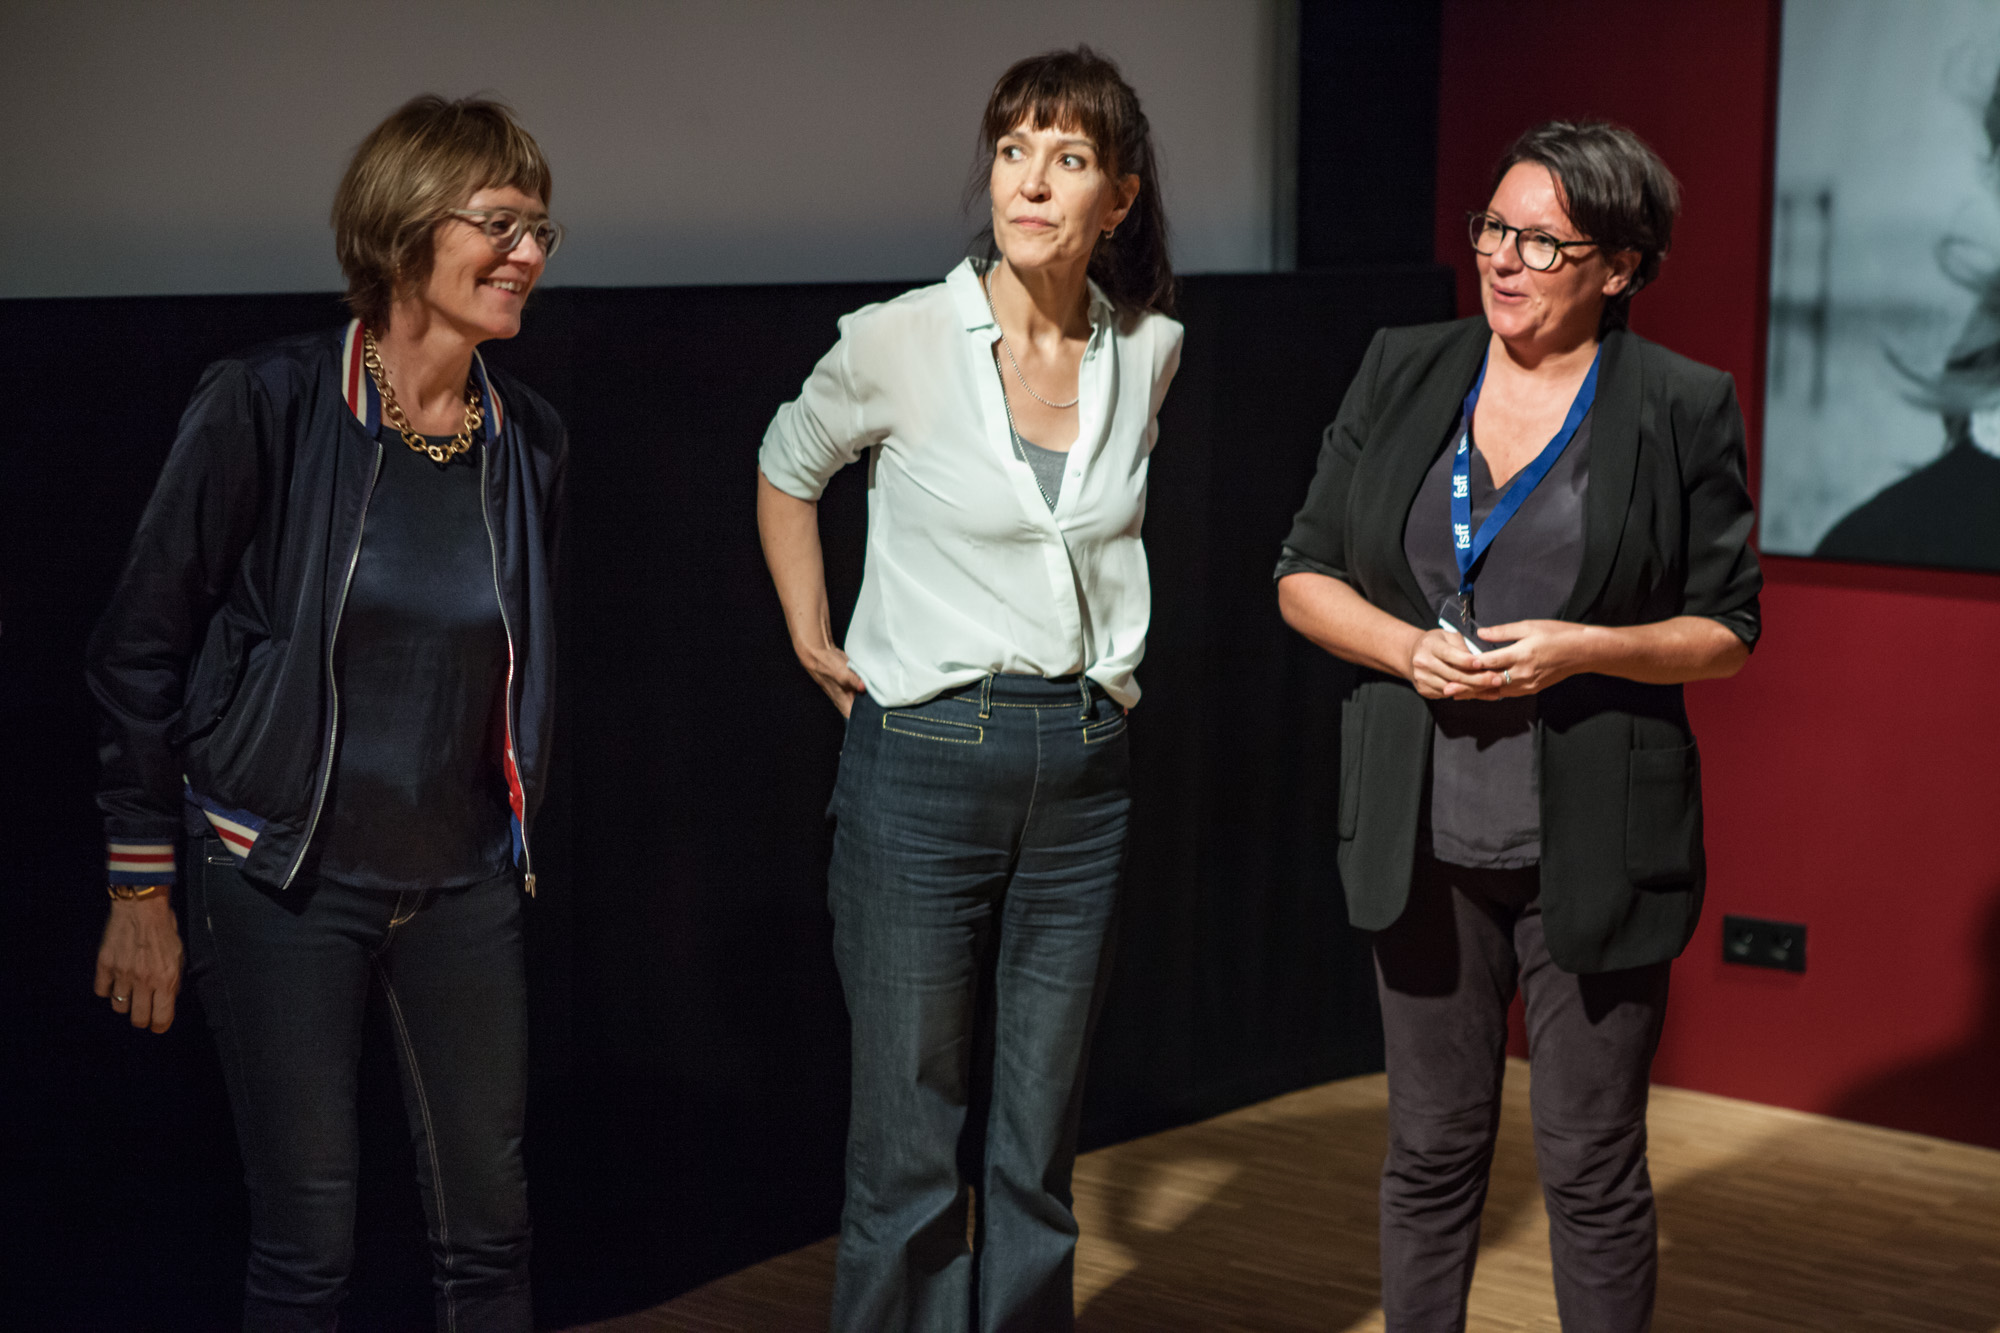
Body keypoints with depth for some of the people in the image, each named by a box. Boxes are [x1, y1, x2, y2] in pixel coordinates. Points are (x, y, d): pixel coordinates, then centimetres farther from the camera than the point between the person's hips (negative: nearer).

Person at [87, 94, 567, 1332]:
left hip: (463, 882, 4)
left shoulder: (529, 441, 1)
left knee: (492, 1230, 8)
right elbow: (142, 648, -7)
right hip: (284, 875, -4)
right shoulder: (268, 406, -13)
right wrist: (141, 884, -5)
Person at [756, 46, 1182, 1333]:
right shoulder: (901, 341, -9)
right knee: (910, 1143, 1)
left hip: (1084, 763, 3)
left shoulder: (1149, 351, 1)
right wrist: (813, 638, 7)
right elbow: (787, 471, 10)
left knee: (1040, 1142, 10)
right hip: (926, 756, -3)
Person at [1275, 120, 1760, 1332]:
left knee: (1593, 1166, 6)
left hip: (1593, 850, -2)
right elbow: (1305, 574, 8)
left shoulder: (1684, 407, -3)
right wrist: (1406, 647, -11)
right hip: (1426, 839, 3)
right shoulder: (1402, 373, 5)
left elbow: (1728, 631, -1)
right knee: (1434, 1149, 12)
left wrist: (1578, 649, -17)